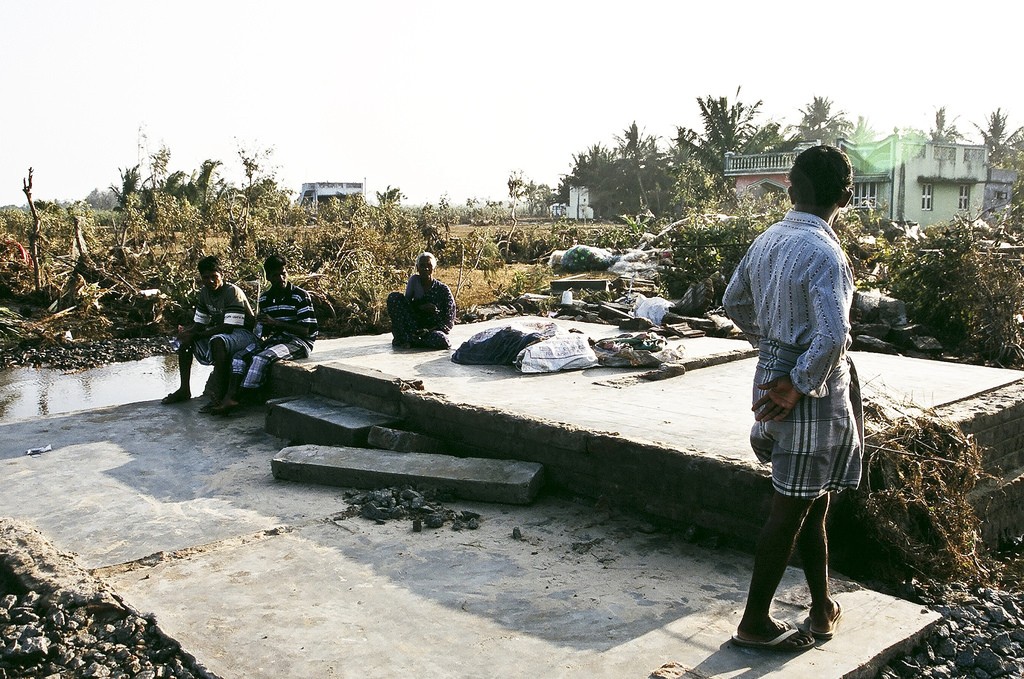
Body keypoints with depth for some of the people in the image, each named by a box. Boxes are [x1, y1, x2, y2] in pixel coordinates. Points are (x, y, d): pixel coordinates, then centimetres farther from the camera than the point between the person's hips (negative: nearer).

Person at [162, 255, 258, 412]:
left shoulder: (232, 292, -21)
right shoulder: (204, 292, 3)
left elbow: (228, 328, -27)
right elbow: (200, 323, 8)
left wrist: (196, 335, -25)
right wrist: (187, 332, -16)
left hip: (243, 333, -9)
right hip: (220, 332, 9)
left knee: (217, 340, -38)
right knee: (184, 338, 3)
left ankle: (218, 397, -36)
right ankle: (184, 389, 6)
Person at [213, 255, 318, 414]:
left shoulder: (300, 296, -11)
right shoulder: (265, 298, 9)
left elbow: (305, 330, -15)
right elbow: (262, 325, 18)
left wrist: (275, 322, -19)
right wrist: (261, 338, -7)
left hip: (298, 342, -7)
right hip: (274, 339, 7)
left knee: (262, 358, -29)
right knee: (240, 356, -11)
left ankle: (241, 398, -27)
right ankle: (230, 397, -26)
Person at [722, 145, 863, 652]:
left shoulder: (766, 240, 4)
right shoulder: (823, 253, -20)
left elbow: (734, 302, 17)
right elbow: (832, 335, -31)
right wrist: (798, 386, -19)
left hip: (773, 374, 8)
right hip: (812, 391, -8)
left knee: (810, 500, 19)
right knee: (792, 507, 3)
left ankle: (823, 609, 33)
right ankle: (755, 623, 15)